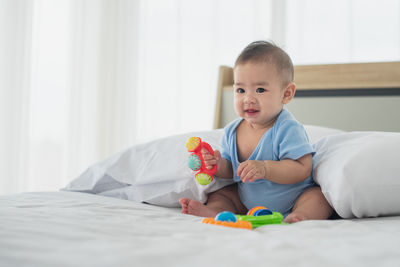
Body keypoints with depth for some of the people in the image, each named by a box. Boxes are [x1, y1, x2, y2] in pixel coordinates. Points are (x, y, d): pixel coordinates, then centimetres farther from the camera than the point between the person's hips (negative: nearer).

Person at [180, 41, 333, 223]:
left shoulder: (288, 129, -22)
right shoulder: (232, 131, -3)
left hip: (290, 200, -6)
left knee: (319, 197, -27)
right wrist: (220, 166, -17)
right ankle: (213, 211, -27)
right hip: (247, 200, 6)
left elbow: (302, 169, -29)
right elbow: (232, 171, 8)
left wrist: (265, 169, -39)